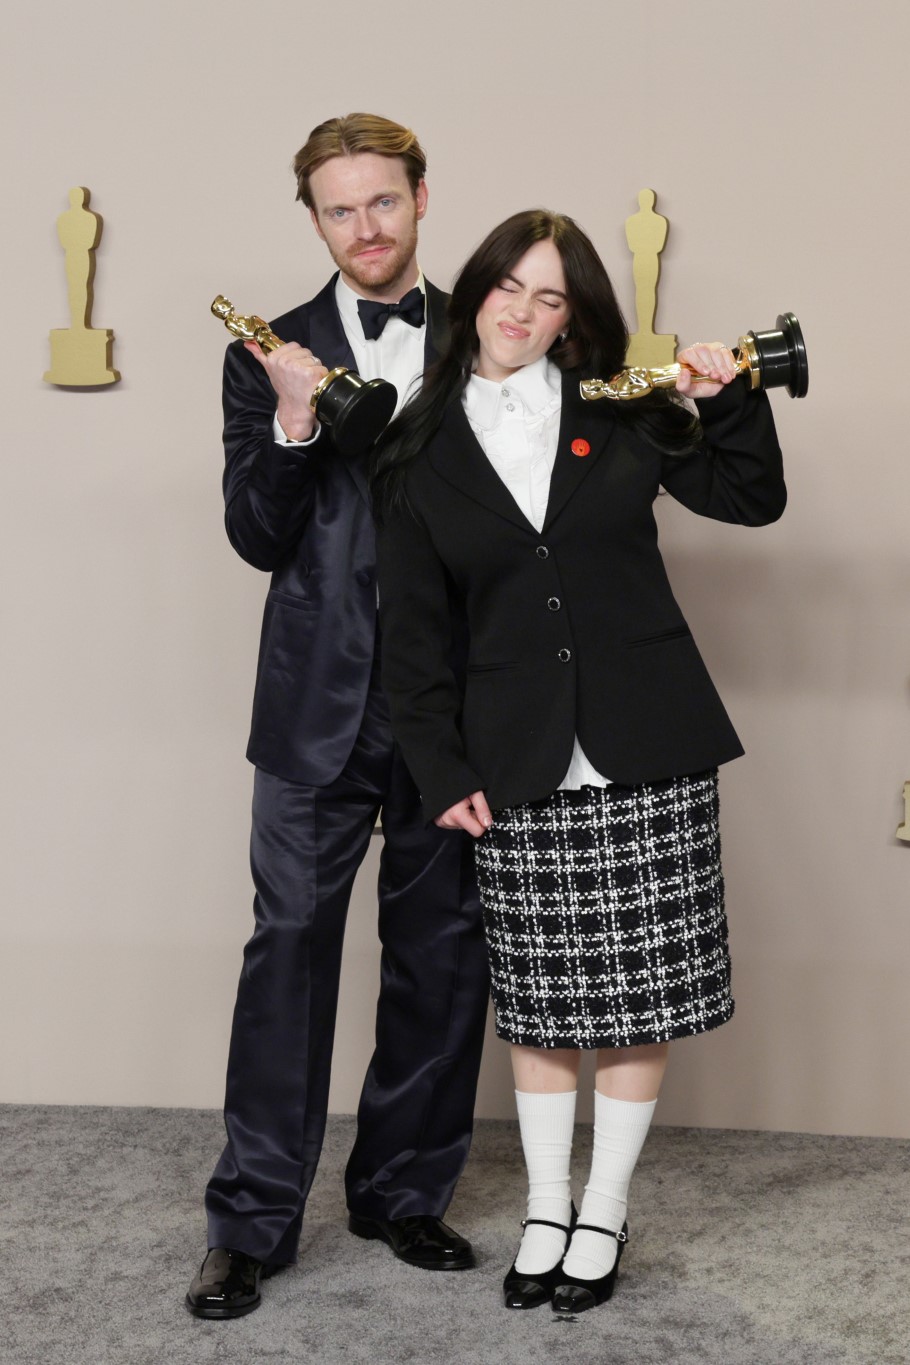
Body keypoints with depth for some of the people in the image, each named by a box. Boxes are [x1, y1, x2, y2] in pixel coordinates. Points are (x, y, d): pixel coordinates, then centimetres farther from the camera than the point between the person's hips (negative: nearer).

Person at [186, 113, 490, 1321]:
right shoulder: (272, 355, 6)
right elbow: (260, 540, -1)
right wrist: (293, 421, -14)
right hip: (321, 701, -1)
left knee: (442, 954, 10)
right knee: (290, 944, 1)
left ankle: (404, 1193, 27)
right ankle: (253, 1221, 12)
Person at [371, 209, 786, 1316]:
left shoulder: (621, 411, 5)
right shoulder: (423, 450, 5)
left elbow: (751, 501, 10)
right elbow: (412, 628, 5)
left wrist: (731, 401, -6)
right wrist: (442, 768, -2)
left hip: (647, 748, 0)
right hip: (519, 764, 0)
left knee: (642, 991, 5)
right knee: (538, 999, 8)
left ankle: (604, 1212, 21)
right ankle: (544, 1209, 25)